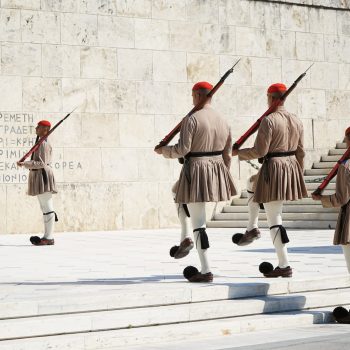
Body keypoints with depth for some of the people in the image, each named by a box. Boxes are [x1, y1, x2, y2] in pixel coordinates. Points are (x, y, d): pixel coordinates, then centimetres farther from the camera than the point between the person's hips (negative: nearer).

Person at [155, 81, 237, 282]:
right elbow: (227, 154, 14)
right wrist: (223, 175, 24)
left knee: (199, 223, -3)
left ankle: (206, 271, -3)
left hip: (196, 171, -7)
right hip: (216, 170, 7)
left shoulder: (192, 119, -12)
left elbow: (182, 150, -15)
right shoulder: (223, 121, 9)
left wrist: (163, 151, 3)